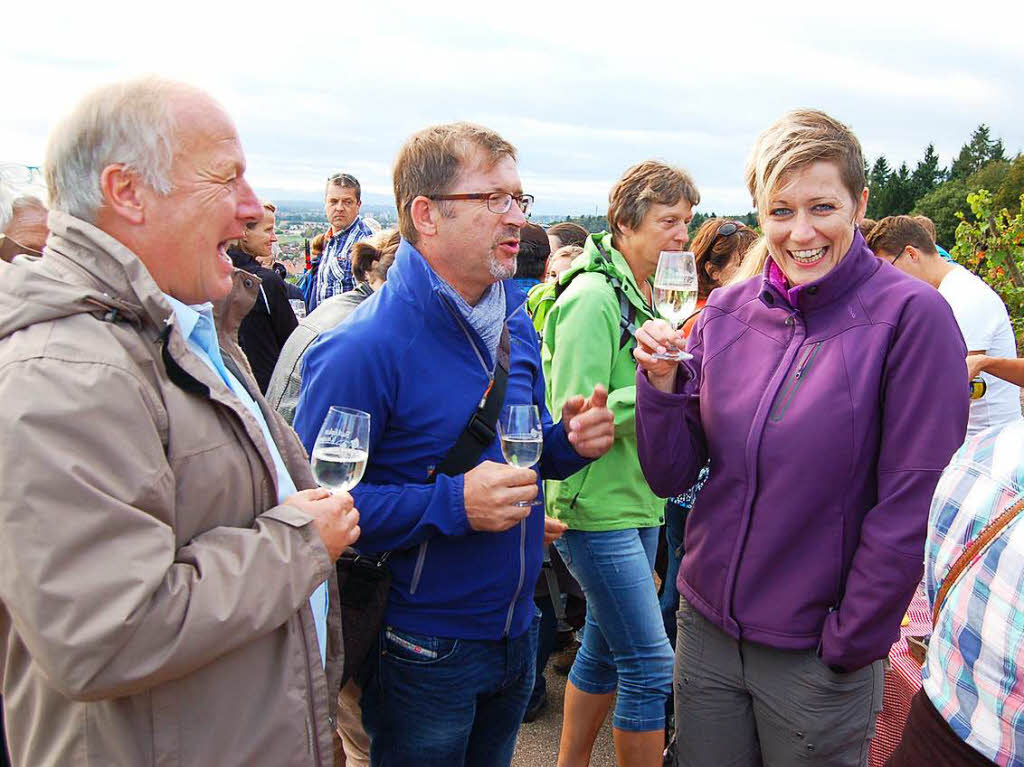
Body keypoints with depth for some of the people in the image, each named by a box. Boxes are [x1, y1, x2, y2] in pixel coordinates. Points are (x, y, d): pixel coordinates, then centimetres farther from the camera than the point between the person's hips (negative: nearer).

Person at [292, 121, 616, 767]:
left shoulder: (513, 320, 4)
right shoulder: (366, 347, -22)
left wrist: (570, 441, -6)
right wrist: (452, 504, -29)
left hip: (516, 633, 7)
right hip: (423, 656, -7)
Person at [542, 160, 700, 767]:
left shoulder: (646, 295, 13)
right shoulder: (593, 296, -17)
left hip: (637, 501, 9)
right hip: (596, 506, -9)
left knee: (606, 650, 19)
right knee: (651, 666, -4)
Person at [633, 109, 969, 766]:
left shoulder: (910, 315, -14)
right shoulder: (726, 312, 0)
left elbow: (911, 509, -14)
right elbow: (671, 477, 1)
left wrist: (848, 649, -10)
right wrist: (661, 382, -16)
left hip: (814, 655, -4)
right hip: (706, 630, 4)